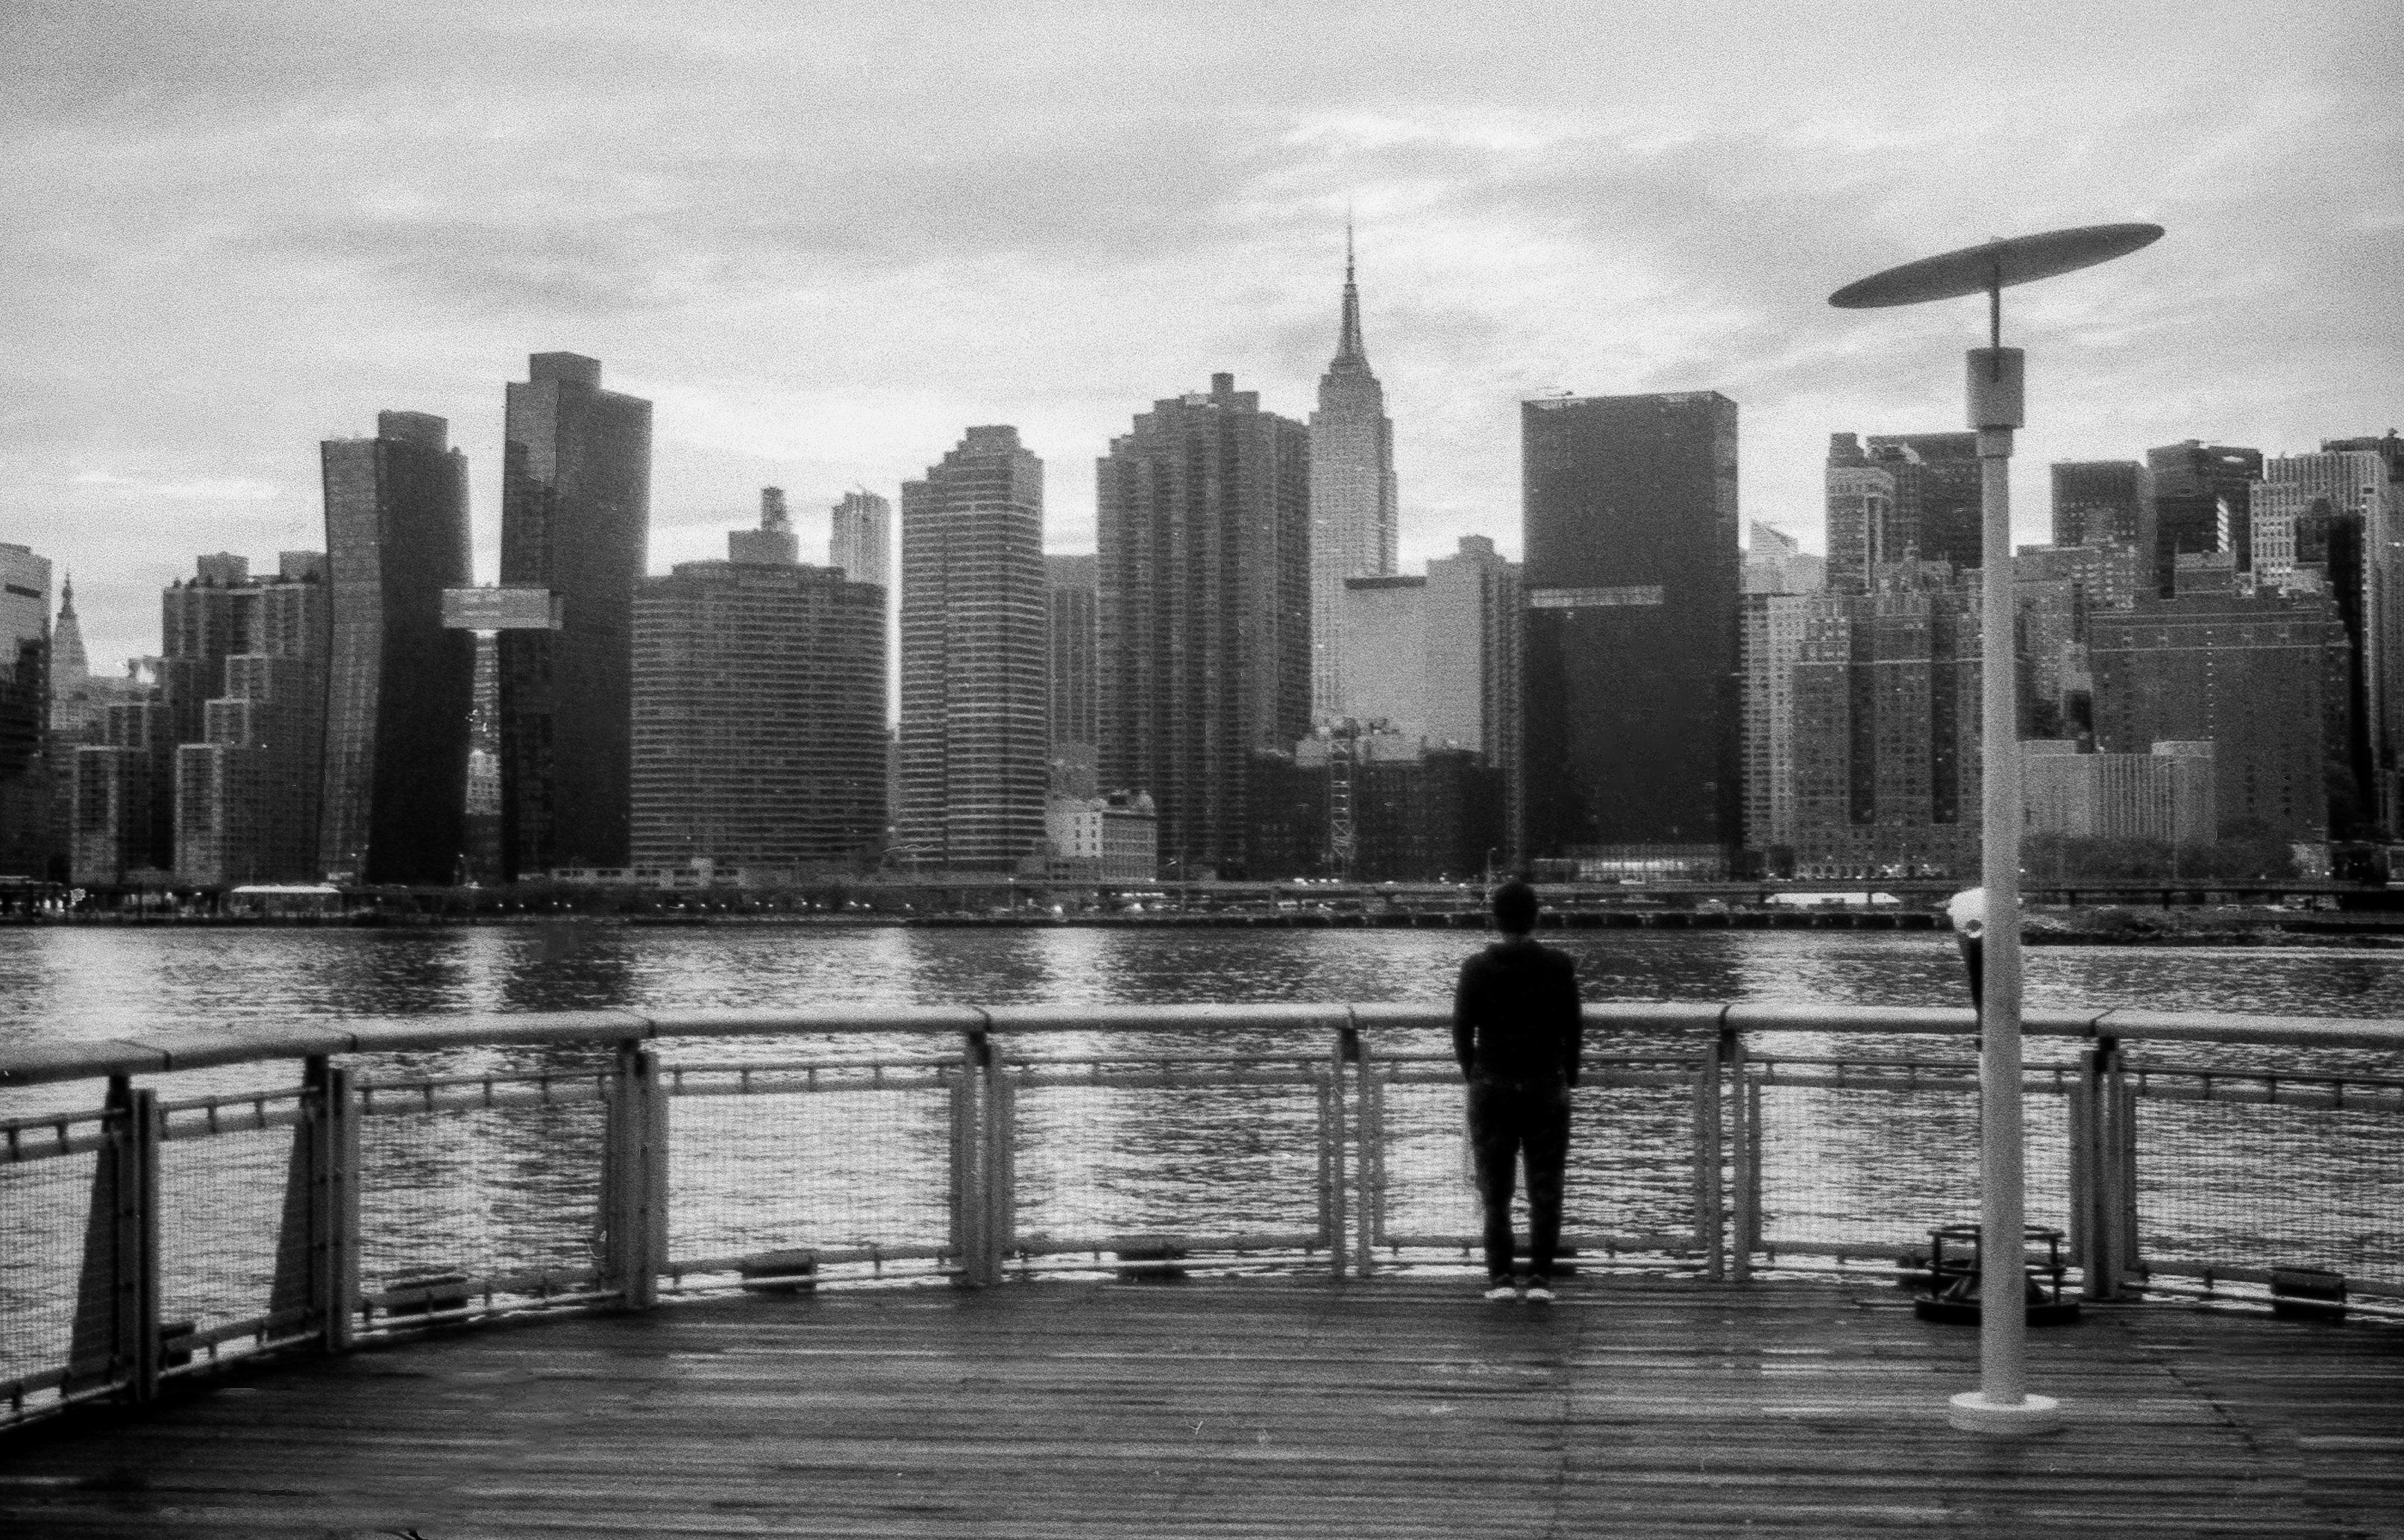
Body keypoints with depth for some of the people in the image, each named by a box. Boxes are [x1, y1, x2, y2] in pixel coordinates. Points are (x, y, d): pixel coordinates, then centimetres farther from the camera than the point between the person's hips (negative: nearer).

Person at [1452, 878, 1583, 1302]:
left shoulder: (1476, 968, -4)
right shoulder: (1559, 966, -4)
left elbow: (1462, 1029, -1)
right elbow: (1573, 1027, -1)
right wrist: (1568, 1078, 11)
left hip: (1491, 1088, 0)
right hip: (1546, 1085, 0)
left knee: (1495, 1187, 7)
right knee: (1544, 1187, 5)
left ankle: (1499, 1278, 3)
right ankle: (1540, 1278, 0)